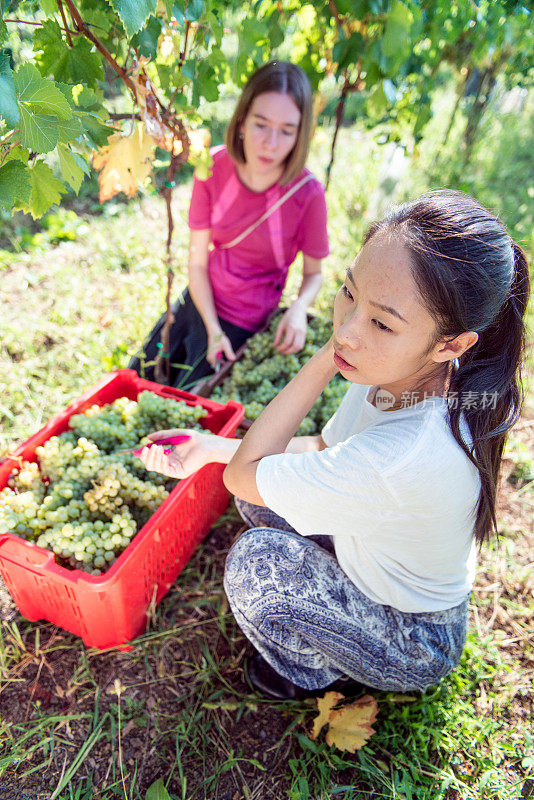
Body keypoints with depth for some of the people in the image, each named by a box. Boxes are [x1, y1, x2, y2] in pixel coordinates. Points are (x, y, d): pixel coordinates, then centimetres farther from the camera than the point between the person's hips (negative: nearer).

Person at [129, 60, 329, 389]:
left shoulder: (307, 193, -21)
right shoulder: (214, 167, -13)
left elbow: (313, 273, -7)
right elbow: (198, 261, -10)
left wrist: (300, 306, -29)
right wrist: (212, 328, -19)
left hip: (242, 319, -3)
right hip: (201, 298, 4)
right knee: (137, 379, 13)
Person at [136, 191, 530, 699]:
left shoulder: (405, 459, -44)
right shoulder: (402, 373, -18)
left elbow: (241, 473, -29)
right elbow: (322, 450, -1)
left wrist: (323, 361, -32)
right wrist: (210, 446, -6)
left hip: (412, 650, -6)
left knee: (256, 559, -21)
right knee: (260, 492, -1)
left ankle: (314, 669, 10)